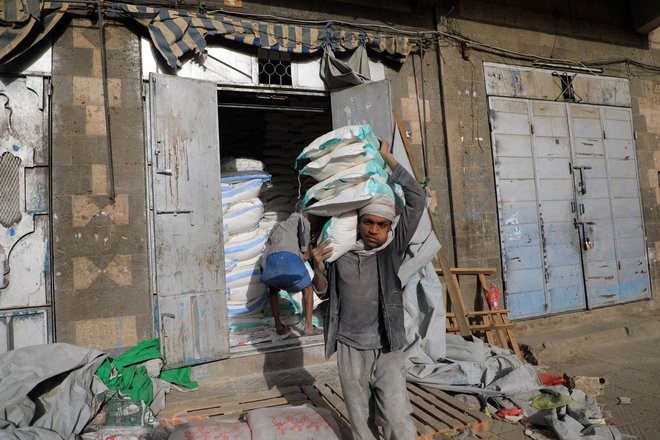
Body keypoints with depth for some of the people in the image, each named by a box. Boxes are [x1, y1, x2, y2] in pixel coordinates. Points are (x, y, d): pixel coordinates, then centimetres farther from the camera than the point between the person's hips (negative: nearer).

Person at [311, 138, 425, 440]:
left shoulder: (391, 250, -5)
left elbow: (417, 198, -11)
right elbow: (325, 292, 12)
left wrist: (386, 156, -10)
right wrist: (318, 268, -10)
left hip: (387, 351, -1)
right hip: (349, 350, 2)